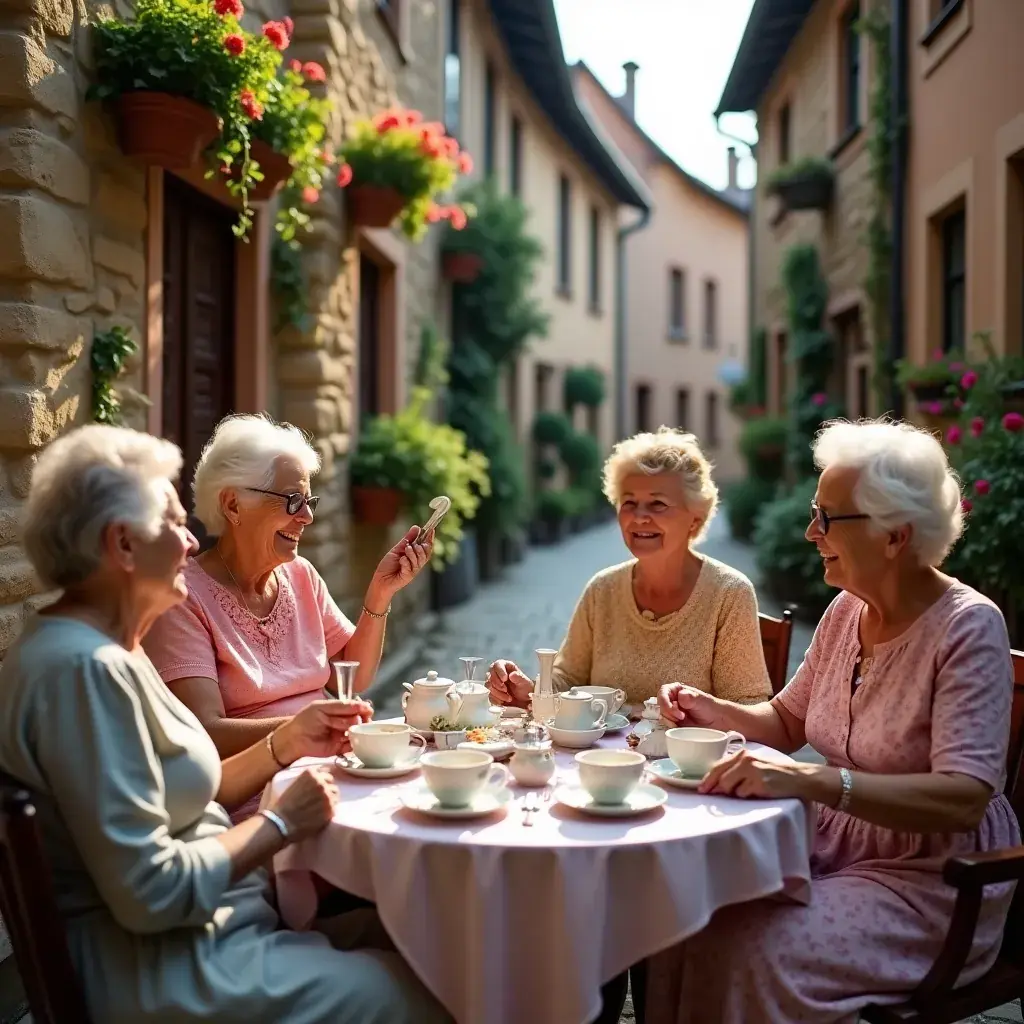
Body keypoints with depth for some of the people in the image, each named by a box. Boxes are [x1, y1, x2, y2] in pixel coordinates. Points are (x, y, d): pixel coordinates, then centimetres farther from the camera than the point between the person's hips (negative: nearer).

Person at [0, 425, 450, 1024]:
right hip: (153, 964, -9)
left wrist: (284, 745, 0)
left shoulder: (106, 649, 8)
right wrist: (281, 823, -13)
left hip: (203, 925, 9)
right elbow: (151, 891, -24)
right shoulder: (86, 668, -24)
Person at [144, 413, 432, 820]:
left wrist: (381, 592, 2)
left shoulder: (301, 575, 11)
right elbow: (205, 733, -18)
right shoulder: (185, 597, -11)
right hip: (248, 799, -7)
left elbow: (353, 678, 14)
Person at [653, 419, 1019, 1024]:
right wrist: (716, 712, -2)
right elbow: (788, 720, 18)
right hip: (839, 840, 6)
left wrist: (812, 781, -38)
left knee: (754, 951, -26)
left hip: (931, 878, -6)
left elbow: (962, 799, -27)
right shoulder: (847, 610, 4)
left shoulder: (968, 627, -17)